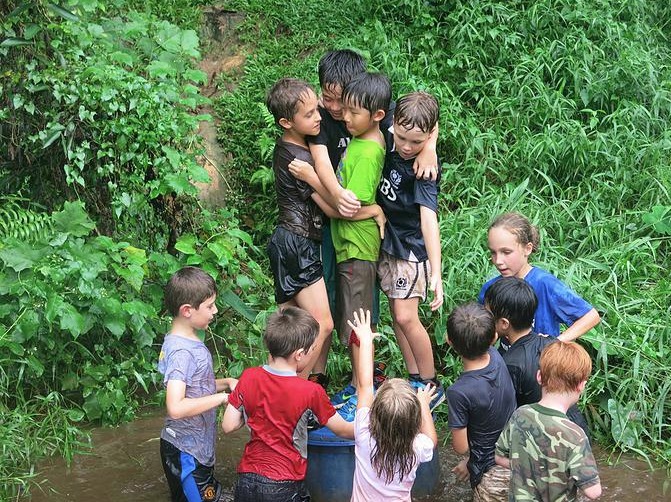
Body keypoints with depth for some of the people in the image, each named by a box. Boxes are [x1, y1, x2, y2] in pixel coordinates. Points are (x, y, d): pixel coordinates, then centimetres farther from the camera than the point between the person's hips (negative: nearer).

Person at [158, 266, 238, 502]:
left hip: (197, 447, 10)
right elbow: (176, 407, -35)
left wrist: (226, 383, 2)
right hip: (186, 453, -10)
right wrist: (222, 397, -26)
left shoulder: (187, 341, 4)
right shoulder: (181, 351, -24)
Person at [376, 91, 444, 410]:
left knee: (406, 318, -8)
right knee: (397, 313, 12)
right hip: (386, 240, 7)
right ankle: (415, 379, 24)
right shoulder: (387, 140, -10)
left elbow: (429, 219, -37)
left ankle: (432, 386, 9)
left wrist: (436, 273, -46)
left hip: (412, 246, -7)